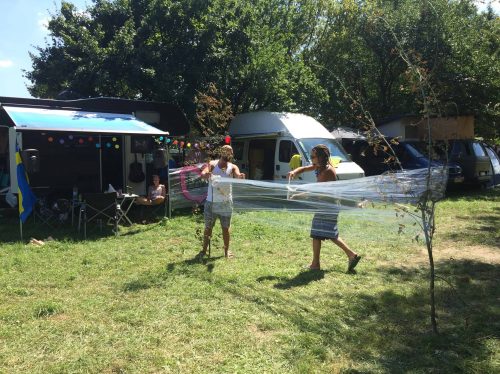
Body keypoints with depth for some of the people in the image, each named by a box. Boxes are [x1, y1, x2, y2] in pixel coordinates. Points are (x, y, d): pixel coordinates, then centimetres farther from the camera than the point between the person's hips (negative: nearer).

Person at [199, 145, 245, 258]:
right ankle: (204, 250, 21)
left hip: (226, 203, 1)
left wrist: (240, 177, -47)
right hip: (211, 202, 0)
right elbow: (202, 174, -21)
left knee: (226, 228, 9)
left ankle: (226, 250, 22)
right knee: (208, 227, 9)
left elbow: (238, 175, -21)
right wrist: (206, 174, -46)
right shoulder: (212, 164, -6)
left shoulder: (232, 167, -4)